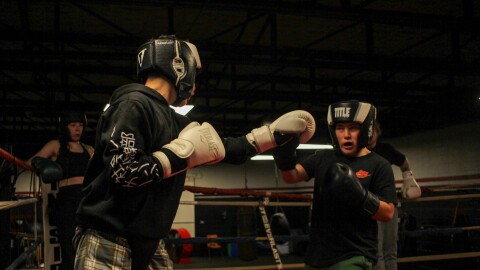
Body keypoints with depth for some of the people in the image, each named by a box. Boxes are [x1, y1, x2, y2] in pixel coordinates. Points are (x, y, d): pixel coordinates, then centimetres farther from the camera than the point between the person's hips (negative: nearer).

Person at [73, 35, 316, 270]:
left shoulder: (174, 122, 10)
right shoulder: (134, 104, -15)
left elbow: (225, 150, 18)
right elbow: (123, 173, -25)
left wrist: (275, 132, 19)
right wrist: (182, 154, -17)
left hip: (147, 243, 8)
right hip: (107, 240, -8)